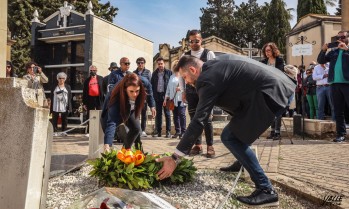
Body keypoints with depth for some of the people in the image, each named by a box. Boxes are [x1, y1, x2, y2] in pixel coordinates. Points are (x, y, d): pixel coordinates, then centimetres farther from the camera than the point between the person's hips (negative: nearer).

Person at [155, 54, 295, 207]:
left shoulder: (208, 79, -13)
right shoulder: (215, 64, 15)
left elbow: (198, 121, -17)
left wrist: (175, 158, -14)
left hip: (272, 93, -10)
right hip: (280, 86, 10)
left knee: (229, 137, -9)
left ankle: (266, 190, -6)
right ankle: (242, 163, 35)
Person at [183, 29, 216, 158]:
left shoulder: (209, 54, 0)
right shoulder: (185, 56, 8)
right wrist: (183, 91, 7)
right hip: (191, 91, 3)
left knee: (207, 118, -2)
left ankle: (210, 146, 7)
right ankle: (198, 145, 15)